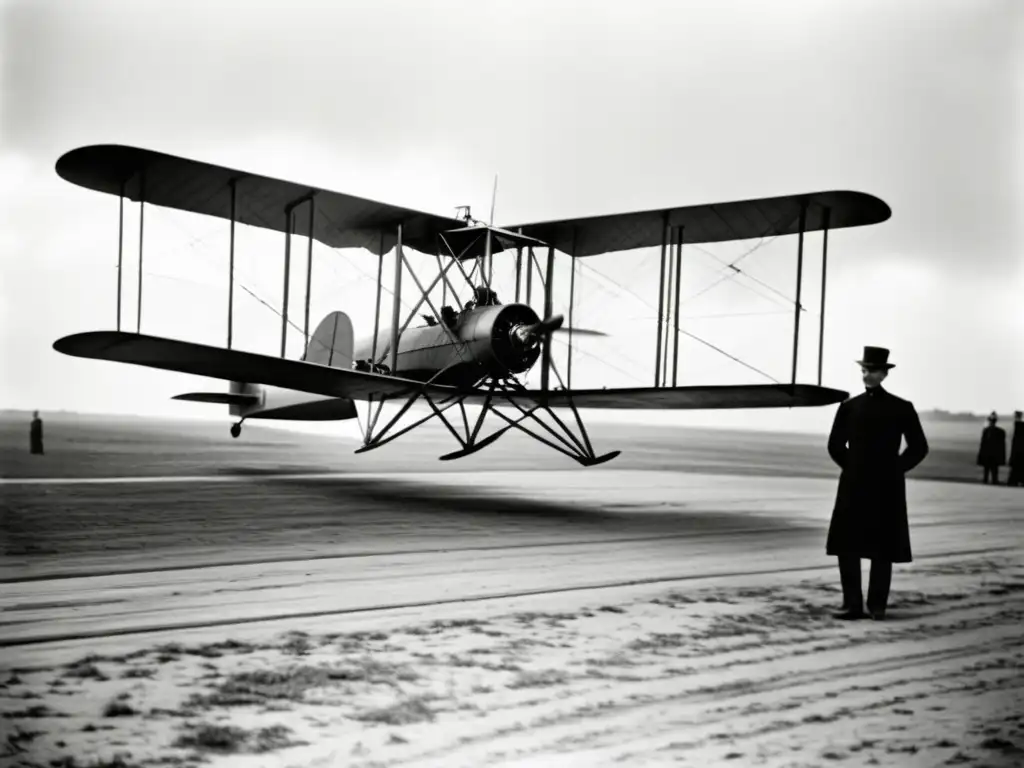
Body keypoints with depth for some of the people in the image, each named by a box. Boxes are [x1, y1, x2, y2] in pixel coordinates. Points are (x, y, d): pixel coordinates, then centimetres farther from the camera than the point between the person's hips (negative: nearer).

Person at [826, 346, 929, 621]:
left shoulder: (901, 408, 0)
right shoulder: (849, 406, 6)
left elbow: (919, 448, 6)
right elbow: (835, 445, 13)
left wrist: (894, 470, 2)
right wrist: (853, 467, 8)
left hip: (886, 490, -2)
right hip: (853, 487, 2)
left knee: (882, 550, 3)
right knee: (847, 547, 1)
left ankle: (877, 605, 14)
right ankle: (852, 604, 9)